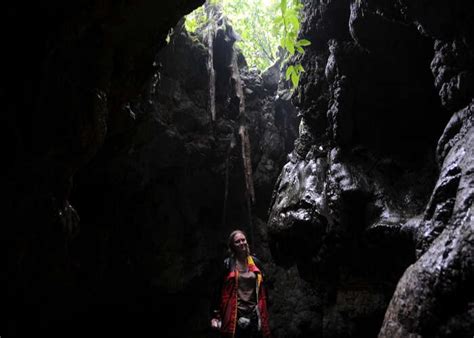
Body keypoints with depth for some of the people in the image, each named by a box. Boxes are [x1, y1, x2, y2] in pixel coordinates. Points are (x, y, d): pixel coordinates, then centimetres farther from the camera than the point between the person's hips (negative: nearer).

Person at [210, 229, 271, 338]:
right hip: (235, 315, -3)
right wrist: (215, 315, -8)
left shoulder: (256, 262, 7)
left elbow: (262, 289, 13)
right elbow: (218, 290, -4)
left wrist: (263, 312, 13)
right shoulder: (227, 264, -4)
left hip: (254, 313, 4)